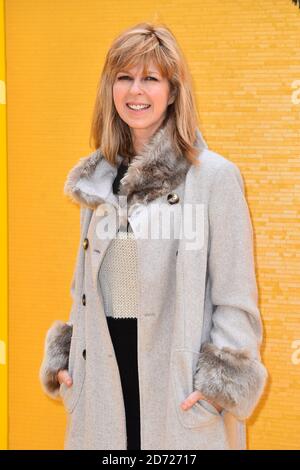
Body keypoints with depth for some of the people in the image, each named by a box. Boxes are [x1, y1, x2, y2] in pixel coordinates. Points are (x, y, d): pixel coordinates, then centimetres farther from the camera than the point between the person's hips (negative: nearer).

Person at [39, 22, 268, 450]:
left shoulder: (214, 175, -7)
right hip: (104, 374, 5)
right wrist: (65, 358, 10)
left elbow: (236, 296, -8)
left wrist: (219, 380, -13)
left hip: (180, 385, -4)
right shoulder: (97, 179, 10)